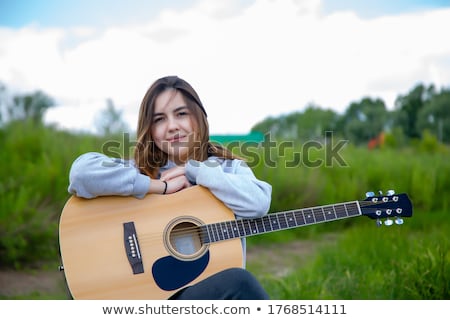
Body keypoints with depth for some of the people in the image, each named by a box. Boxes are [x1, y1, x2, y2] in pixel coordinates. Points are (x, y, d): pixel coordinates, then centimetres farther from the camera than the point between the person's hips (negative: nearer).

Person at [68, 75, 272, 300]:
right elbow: (82, 170, -18)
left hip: (222, 286, 3)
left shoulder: (229, 168, 9)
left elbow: (258, 203, -13)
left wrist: (194, 170, -7)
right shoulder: (142, 171, 2)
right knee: (236, 282, -30)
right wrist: (161, 186, -15)